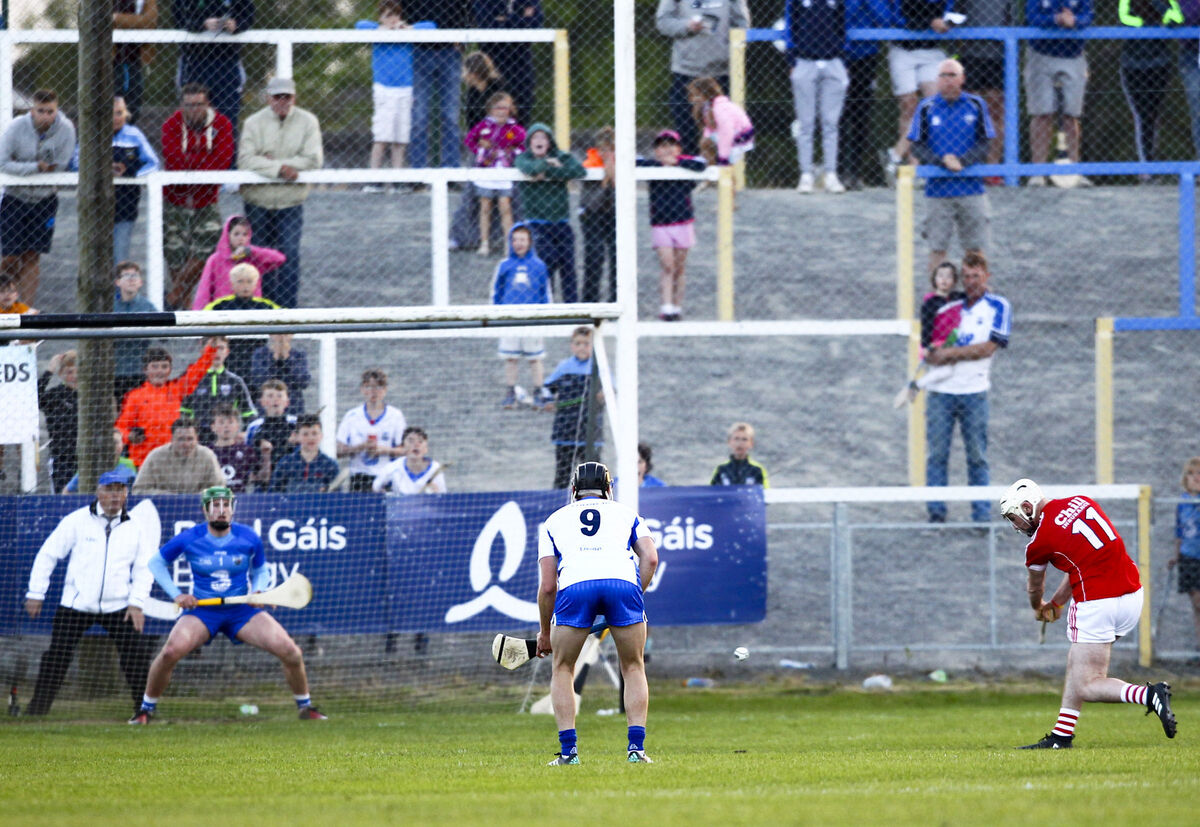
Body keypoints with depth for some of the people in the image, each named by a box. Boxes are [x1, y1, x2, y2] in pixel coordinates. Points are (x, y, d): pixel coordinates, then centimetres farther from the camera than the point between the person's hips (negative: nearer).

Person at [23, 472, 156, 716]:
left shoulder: (135, 527, 5)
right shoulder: (76, 521, -2)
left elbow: (143, 568, 8)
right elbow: (47, 555, 2)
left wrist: (137, 603, -4)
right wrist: (36, 593, -2)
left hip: (118, 607, 1)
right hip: (75, 604, -1)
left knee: (137, 655, -5)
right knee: (56, 657, -1)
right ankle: (36, 711, 8)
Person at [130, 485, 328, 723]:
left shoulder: (248, 538, -3)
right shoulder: (189, 539, -7)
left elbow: (261, 570, 14)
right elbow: (156, 563, 7)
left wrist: (257, 591, -8)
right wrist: (176, 594, -4)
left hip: (243, 610, 1)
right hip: (202, 611, -1)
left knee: (290, 651, -14)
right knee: (171, 651, -28)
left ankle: (305, 706, 10)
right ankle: (147, 708, -5)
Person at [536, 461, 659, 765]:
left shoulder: (555, 520, 30)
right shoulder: (626, 514, 30)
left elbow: (547, 586, 22)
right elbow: (650, 558, 12)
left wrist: (545, 632, 33)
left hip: (575, 586, 0)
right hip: (624, 581, 0)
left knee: (562, 670, 18)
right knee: (634, 668, 18)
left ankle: (568, 749, 9)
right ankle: (636, 747, 6)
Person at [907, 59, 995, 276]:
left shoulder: (976, 105, 4)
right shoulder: (926, 108, 2)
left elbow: (985, 144, 2)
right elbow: (917, 147, 0)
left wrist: (961, 162, -15)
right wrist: (943, 161, -17)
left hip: (971, 187, 1)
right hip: (938, 189, -1)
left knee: (976, 249, 3)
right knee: (937, 248, 1)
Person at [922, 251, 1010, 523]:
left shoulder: (998, 307, 3)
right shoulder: (948, 306, 12)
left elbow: (988, 347, -7)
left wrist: (951, 353, -8)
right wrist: (932, 354, -6)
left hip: (974, 391, -2)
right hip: (940, 389, 2)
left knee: (977, 455, 1)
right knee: (937, 453, 0)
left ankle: (981, 515, 4)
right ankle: (936, 513, 4)